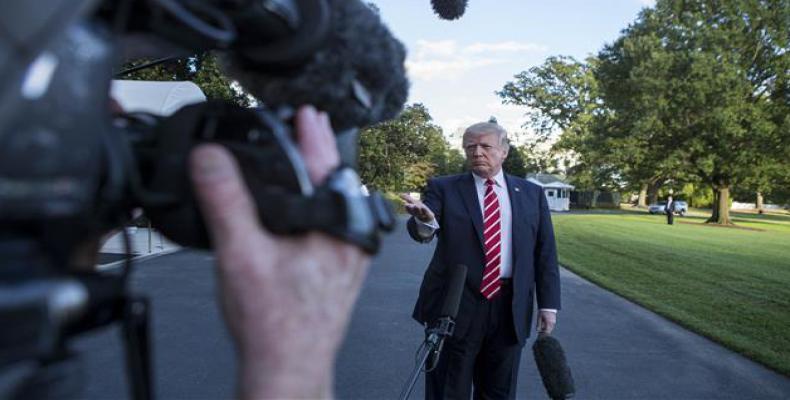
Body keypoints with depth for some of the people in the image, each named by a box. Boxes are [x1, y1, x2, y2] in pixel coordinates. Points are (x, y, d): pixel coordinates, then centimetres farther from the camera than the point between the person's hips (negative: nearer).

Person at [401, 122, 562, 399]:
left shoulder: (531, 194, 8)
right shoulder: (444, 188, 2)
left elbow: (545, 253, 8)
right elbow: (422, 232, -14)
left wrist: (548, 304, 3)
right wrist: (425, 220, -37)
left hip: (510, 309, 2)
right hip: (455, 305, -1)